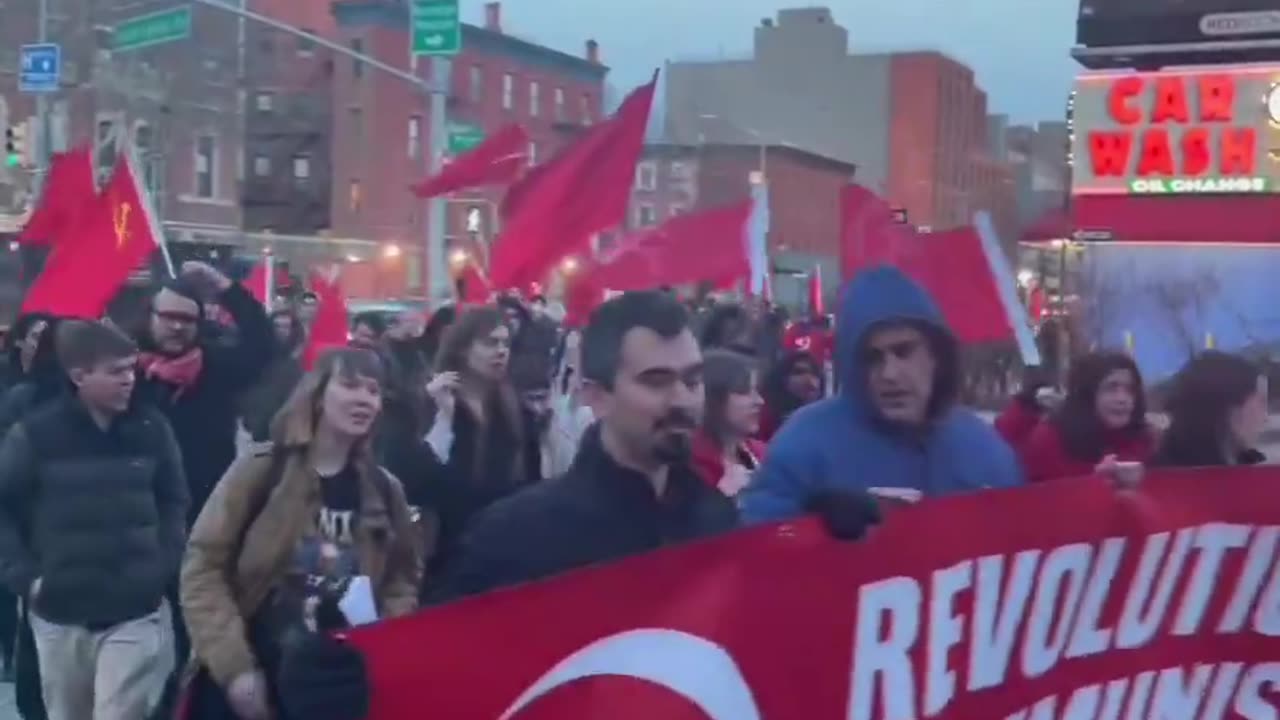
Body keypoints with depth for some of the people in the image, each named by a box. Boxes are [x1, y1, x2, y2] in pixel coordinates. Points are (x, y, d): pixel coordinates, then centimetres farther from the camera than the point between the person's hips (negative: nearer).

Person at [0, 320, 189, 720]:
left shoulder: (152, 428, -2)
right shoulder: (35, 433, -6)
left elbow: (174, 502, 9)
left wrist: (164, 564, 0)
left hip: (137, 612, -1)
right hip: (60, 614, 1)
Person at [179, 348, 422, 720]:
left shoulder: (384, 491, 6)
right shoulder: (260, 473, -5)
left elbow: (403, 581, 14)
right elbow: (203, 567, -8)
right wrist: (234, 666, -14)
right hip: (246, 683, -3)